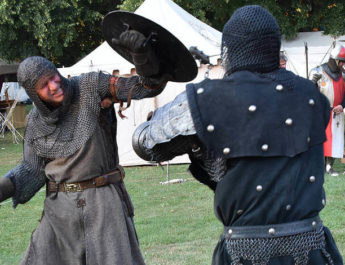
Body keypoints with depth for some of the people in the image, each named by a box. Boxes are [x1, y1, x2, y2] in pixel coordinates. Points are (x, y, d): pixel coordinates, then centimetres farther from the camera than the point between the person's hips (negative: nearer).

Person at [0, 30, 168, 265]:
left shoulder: (91, 87, -10)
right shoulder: (37, 121, 3)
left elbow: (149, 85, -15)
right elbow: (32, 172, 7)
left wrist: (143, 54, -35)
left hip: (104, 201, -4)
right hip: (61, 207, 4)